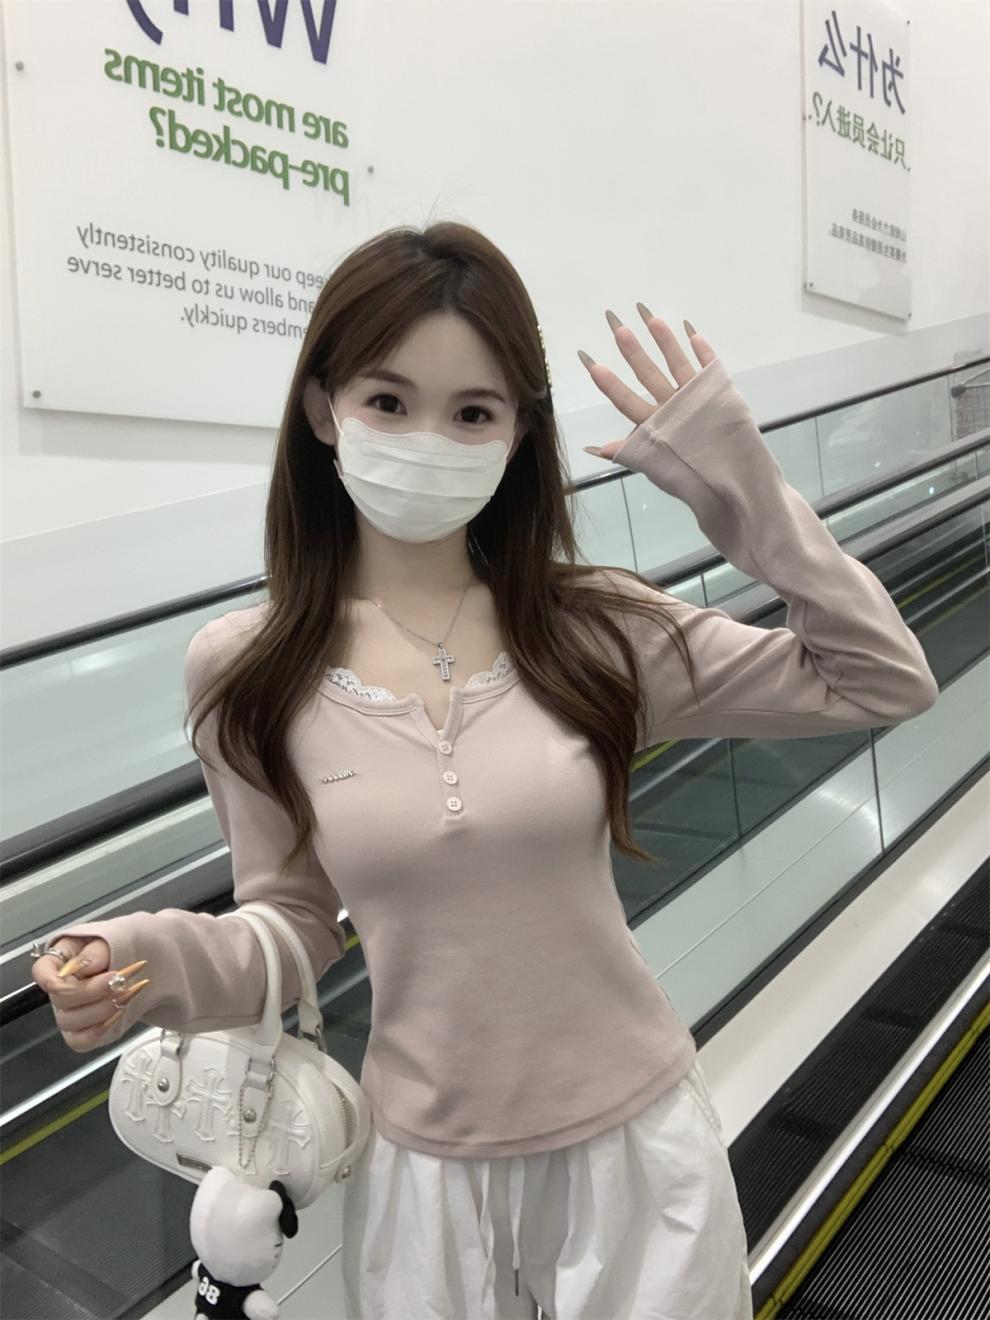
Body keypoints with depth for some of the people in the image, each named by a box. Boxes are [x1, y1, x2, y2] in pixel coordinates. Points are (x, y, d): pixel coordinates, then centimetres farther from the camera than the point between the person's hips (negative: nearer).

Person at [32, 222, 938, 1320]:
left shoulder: (593, 629, -13)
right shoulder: (243, 674, -11)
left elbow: (885, 683, -8)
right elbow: (293, 924, -1)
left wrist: (749, 494, -17)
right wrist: (159, 959, -20)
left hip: (635, 1141, 1)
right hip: (421, 1161, 0)